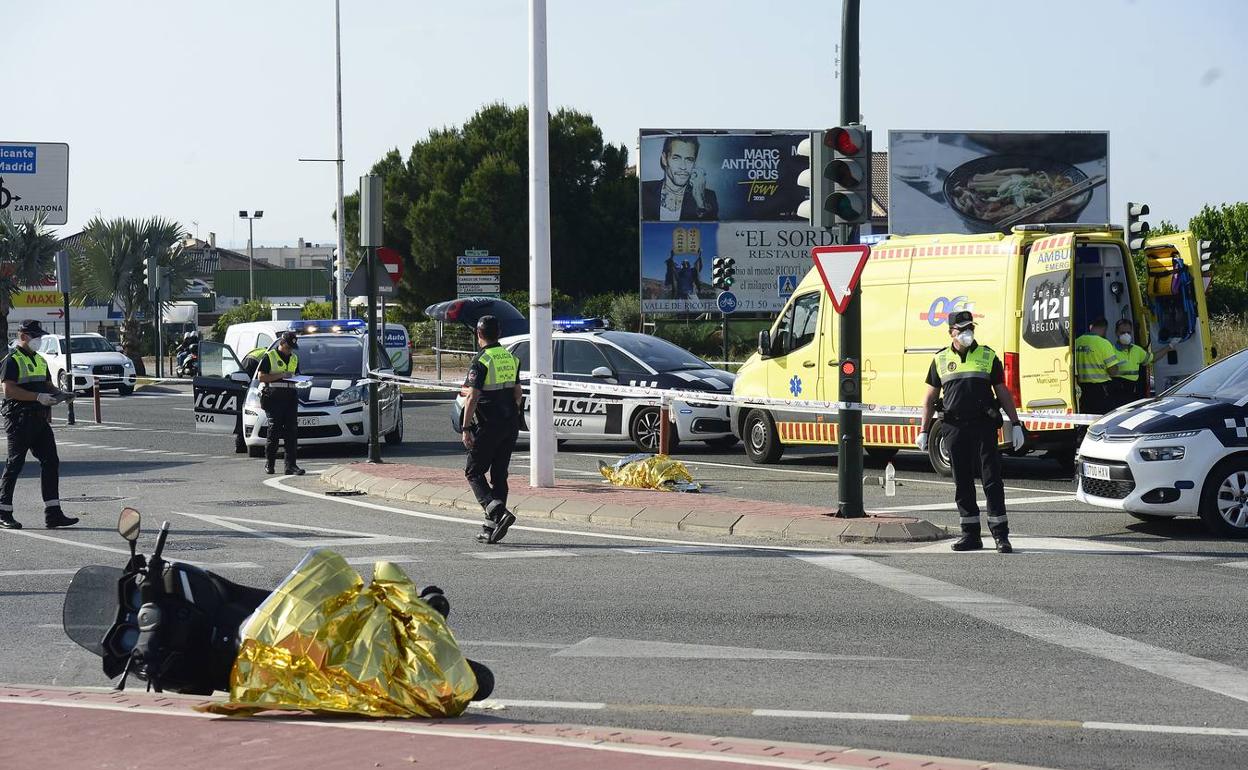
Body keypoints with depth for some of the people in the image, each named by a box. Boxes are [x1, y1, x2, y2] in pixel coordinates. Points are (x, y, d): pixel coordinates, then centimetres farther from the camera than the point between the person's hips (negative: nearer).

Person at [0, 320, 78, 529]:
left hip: (39, 419, 8)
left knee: (50, 462, 1)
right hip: (19, 420, -8)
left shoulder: (40, 360, 19)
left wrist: (58, 393, 4)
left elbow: (48, 386, 27)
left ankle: (53, 513, 1)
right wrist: (38, 397, -24)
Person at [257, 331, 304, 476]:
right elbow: (261, 377, -5)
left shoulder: (294, 358, 20)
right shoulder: (269, 356, 2)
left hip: (290, 396, 5)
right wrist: (281, 375, -12)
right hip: (274, 397, -5)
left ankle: (291, 465, -4)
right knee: (274, 430, -6)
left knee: (292, 431, -3)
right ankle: (269, 463, 6)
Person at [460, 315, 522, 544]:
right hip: (511, 426, 7)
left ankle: (497, 511, -18)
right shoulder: (511, 358, 10)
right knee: (499, 474, 10)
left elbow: (472, 397, -17)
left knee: (473, 471, 3)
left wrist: (466, 427, -15)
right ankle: (491, 529, 10)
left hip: (488, 426, -7)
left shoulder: (481, 361, -13)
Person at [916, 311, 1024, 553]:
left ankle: (1001, 535, -3)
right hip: (955, 428, 2)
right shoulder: (941, 360, 11)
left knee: (992, 480, -5)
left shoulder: (988, 356, 7)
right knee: (962, 483, 5)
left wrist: (1015, 424, 2)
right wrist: (924, 431, 10)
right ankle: (971, 535, 12)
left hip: (984, 425, -2)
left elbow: (1003, 393, 8)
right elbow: (930, 398, 14)